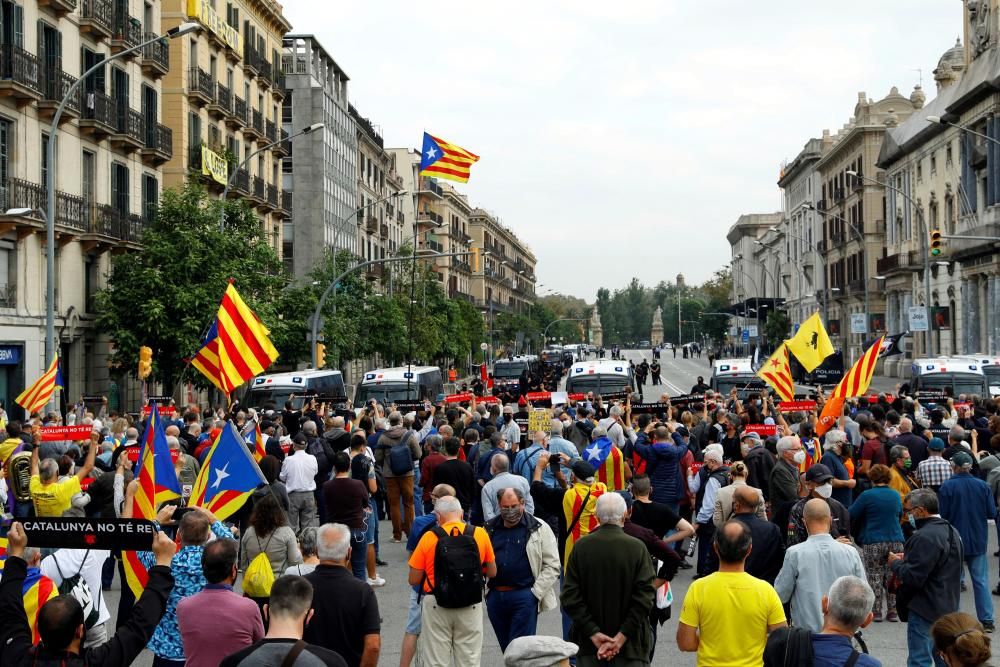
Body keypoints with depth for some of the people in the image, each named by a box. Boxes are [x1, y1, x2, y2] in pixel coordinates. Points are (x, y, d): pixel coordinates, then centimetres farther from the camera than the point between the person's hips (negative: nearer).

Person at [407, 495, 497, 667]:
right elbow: (492, 572, 7)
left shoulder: (429, 537, -9)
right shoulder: (480, 534, -4)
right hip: (470, 607, 1)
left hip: (436, 607, -1)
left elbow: (414, 580, -5)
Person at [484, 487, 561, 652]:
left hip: (524, 596, -4)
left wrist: (535, 593, -9)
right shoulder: (489, 530, 12)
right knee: (506, 649, 12)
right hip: (495, 596, 5)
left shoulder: (539, 528, -1)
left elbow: (552, 566, -3)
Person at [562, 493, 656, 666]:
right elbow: (645, 597, -15)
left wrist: (593, 633, -7)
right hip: (630, 645, -2)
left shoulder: (581, 546, -6)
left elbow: (570, 596, -8)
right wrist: (621, 637, -13)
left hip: (589, 645, 2)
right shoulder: (637, 548, -11)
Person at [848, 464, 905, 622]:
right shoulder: (895, 495, 8)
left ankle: (876, 611, 3)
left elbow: (851, 516, -3)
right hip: (895, 541, 4)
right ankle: (893, 611, 10)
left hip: (873, 542, -4)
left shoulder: (867, 495, -8)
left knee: (875, 577, 2)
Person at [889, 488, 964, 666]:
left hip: (925, 609, -10)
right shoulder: (951, 531, 10)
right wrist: (908, 558, 12)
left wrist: (896, 563, -7)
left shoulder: (924, 537, -22)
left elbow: (912, 578, -25)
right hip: (948, 606, 10)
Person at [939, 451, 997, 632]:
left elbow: (942, 515, -13)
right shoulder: (983, 486, -4)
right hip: (978, 540, 2)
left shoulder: (947, 487, -13)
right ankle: (986, 620, 9)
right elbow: (992, 513, -3)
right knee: (981, 580, 9)